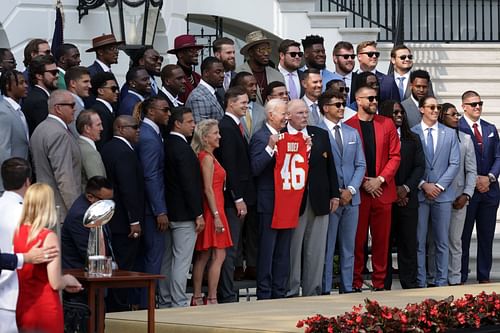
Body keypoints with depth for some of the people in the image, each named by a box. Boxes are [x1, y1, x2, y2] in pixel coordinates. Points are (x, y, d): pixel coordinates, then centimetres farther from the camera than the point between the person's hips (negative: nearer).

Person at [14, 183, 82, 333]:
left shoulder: (16, 233, 0)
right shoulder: (49, 237, -15)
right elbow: (56, 283, -17)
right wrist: (67, 280, 4)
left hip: (22, 309, 5)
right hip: (45, 309, -5)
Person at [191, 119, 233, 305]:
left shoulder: (205, 156, 15)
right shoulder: (207, 158, -13)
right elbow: (208, 189, -17)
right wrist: (216, 215, -19)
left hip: (208, 211, 10)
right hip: (212, 209, -10)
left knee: (203, 256, 10)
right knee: (219, 255, -10)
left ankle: (197, 298, 12)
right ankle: (211, 299, -11)